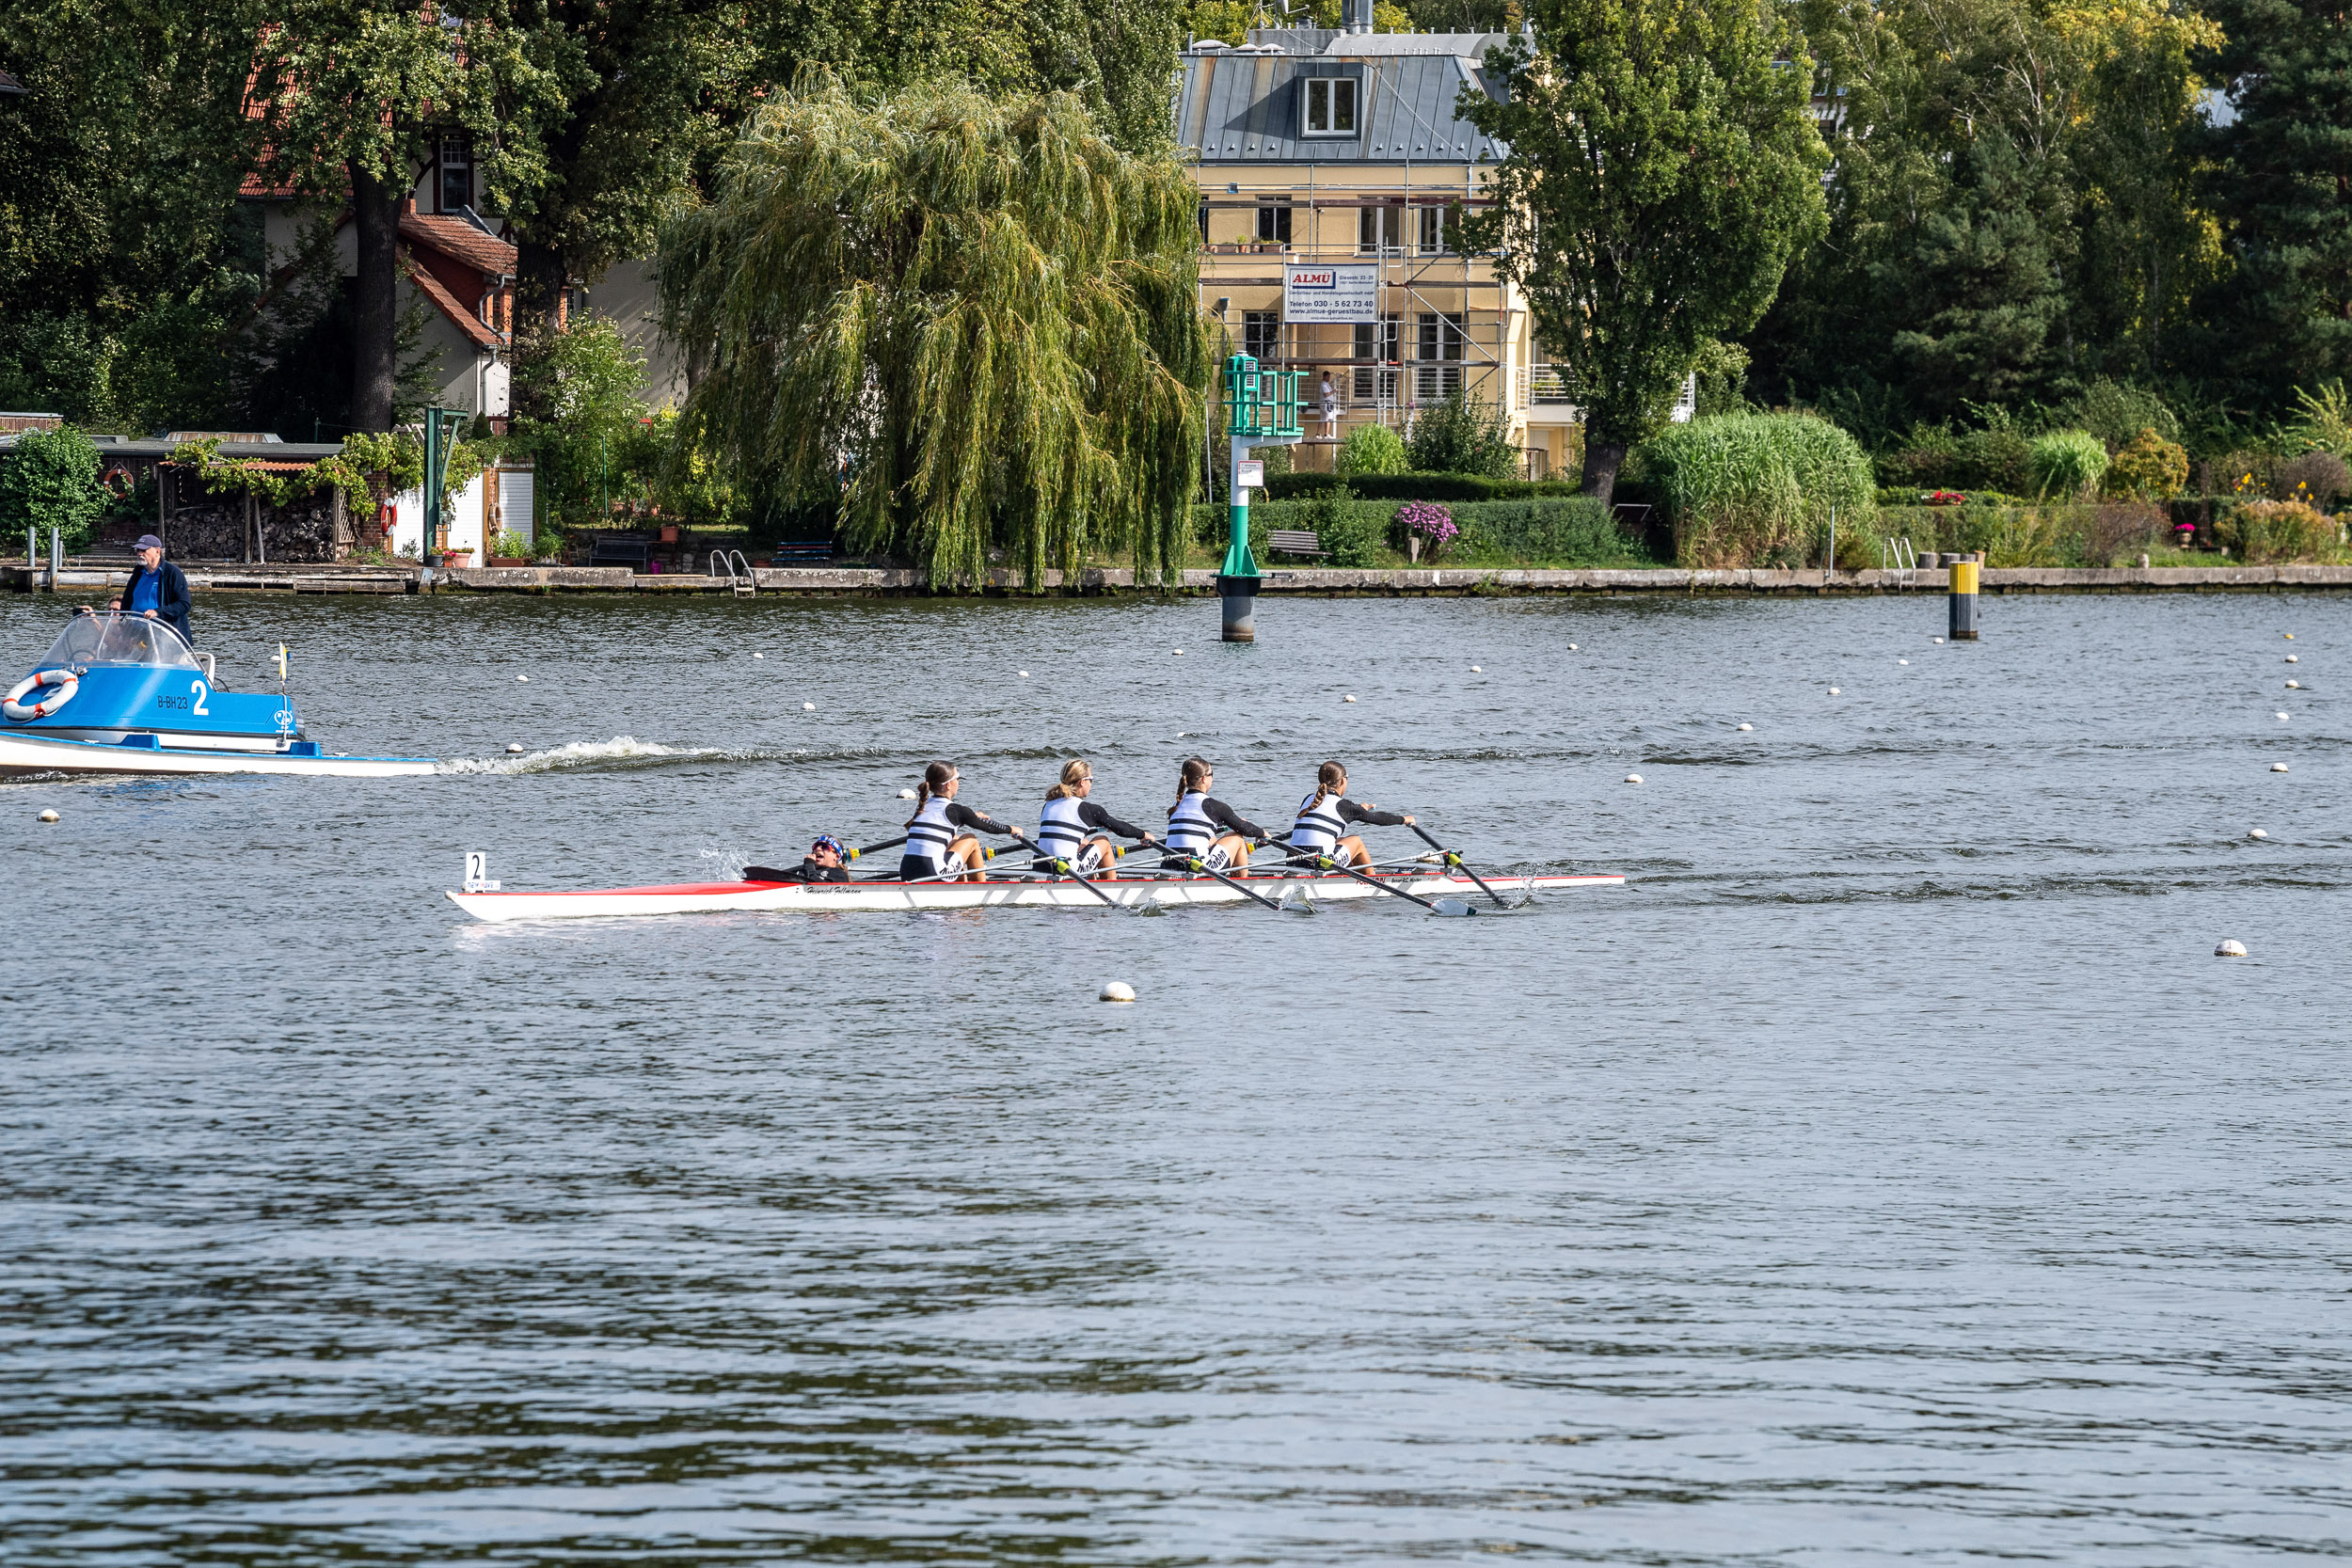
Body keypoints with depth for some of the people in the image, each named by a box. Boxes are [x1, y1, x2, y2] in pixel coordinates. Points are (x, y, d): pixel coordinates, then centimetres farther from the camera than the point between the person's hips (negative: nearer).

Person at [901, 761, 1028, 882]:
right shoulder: (955, 810, -3)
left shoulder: (923, 807, 16)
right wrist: (1011, 830, 30)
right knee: (971, 840, 16)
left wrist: (974, 816, 53)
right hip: (933, 873, -7)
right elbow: (987, 826, 12)